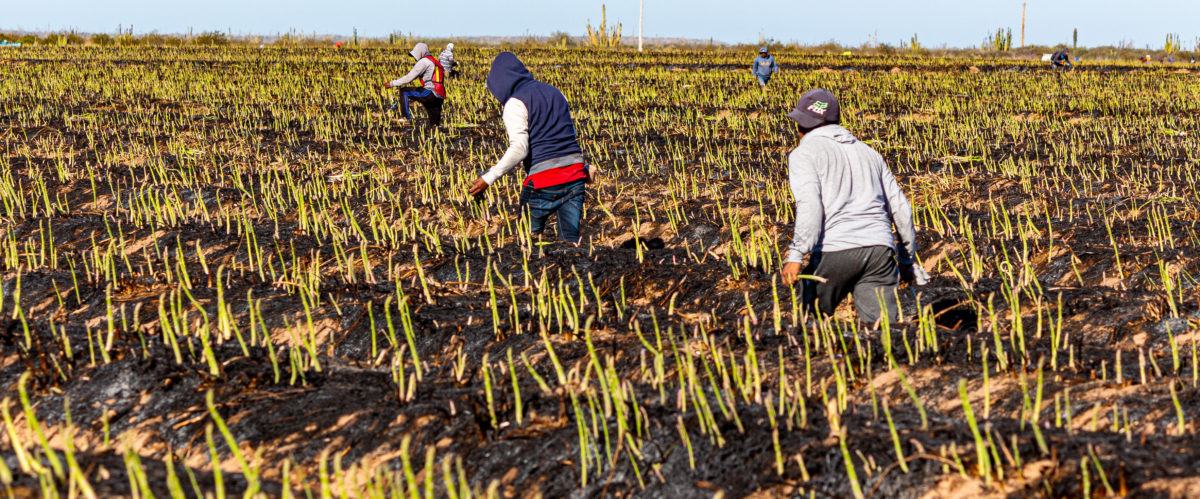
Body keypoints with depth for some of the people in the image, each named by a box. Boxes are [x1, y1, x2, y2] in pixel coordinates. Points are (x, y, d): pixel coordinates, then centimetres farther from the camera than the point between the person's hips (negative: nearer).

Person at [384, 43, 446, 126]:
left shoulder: (424, 61, -2)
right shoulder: (433, 62, 28)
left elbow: (409, 77, -6)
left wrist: (392, 84, -2)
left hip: (430, 93, -9)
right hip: (439, 98, 9)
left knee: (404, 92, -1)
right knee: (435, 125, 13)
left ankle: (407, 118, -7)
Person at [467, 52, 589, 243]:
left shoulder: (515, 104, -5)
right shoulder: (554, 92, 17)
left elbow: (519, 149, -17)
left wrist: (488, 178, -17)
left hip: (543, 179, -6)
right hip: (575, 176, 6)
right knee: (570, 241, 6)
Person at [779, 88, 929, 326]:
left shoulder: (804, 153, 6)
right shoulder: (868, 152, 25)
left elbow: (809, 205, -12)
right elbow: (900, 208, 24)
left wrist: (796, 256, -17)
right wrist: (907, 260, 32)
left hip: (834, 250, -4)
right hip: (880, 249, 5)